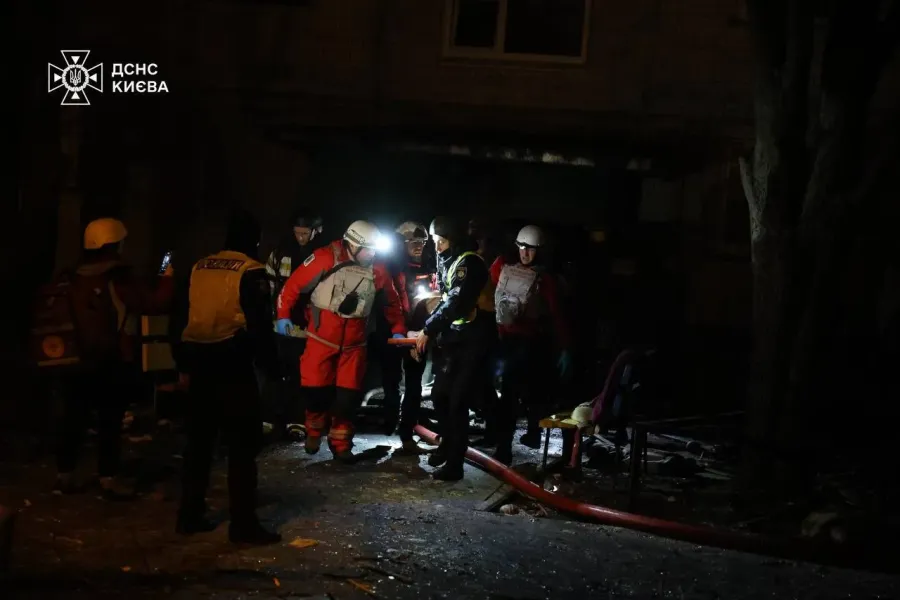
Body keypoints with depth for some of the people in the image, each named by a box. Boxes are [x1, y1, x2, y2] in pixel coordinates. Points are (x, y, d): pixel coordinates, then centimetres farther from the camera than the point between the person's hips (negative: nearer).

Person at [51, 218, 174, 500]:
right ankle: (108, 480, 1)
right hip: (112, 362, -6)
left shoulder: (73, 279, 10)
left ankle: (64, 476, 17)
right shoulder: (119, 278, -13)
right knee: (110, 423, -1)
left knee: (73, 420, 11)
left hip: (77, 359, 7)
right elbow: (155, 303, -12)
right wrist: (167, 278, 3)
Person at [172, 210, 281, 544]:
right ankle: (243, 525, -1)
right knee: (242, 446, -2)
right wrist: (269, 363, -3)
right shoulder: (250, 271, -7)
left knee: (199, 442, 15)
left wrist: (183, 362, 20)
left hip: (199, 363, 7)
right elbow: (259, 324, -12)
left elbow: (180, 318, 14)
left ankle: (190, 516, 21)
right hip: (233, 365, -6)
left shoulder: (199, 268, 12)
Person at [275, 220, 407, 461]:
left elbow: (391, 300, 12)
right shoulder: (326, 258, -13)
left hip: (354, 341, 3)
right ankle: (314, 432, 28)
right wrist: (283, 315, -11)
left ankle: (340, 442, 17)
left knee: (349, 393, 3)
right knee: (316, 387, 2)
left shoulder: (377, 269, -2)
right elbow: (294, 284, -8)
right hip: (322, 335, -2)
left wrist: (398, 329, 11)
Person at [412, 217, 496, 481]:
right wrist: (431, 331, 4)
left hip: (474, 342, -9)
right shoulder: (447, 262, 12)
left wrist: (428, 330, -18)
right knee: (440, 394, 14)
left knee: (457, 401, -9)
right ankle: (448, 443, 35)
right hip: (455, 338, 9)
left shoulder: (469, 262, -17)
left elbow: (456, 303, -24)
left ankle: (454, 464, -3)